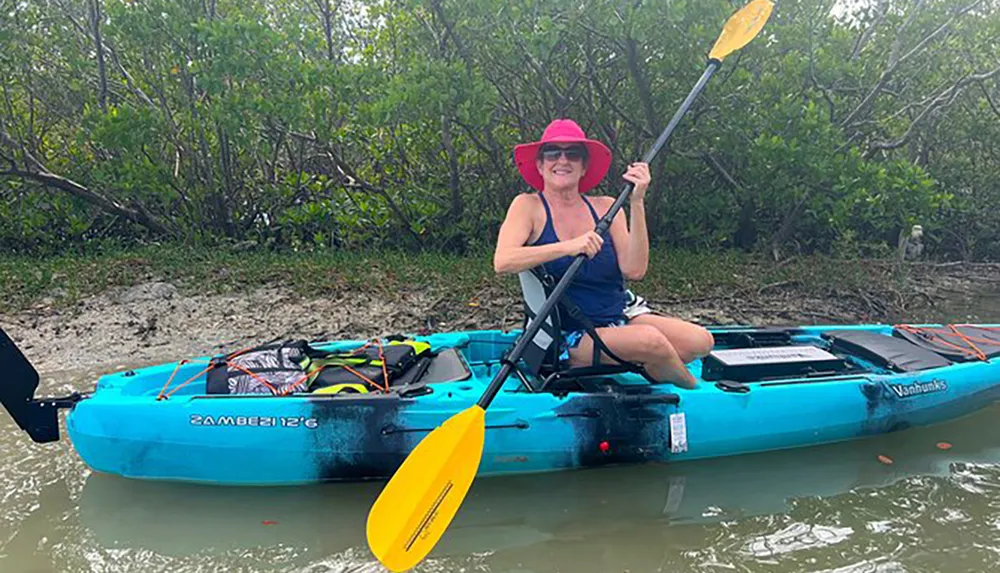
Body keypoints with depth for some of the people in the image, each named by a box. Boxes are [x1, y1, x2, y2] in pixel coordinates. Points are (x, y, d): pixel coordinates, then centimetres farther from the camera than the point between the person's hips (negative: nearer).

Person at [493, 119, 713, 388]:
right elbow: (502, 262, -22)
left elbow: (634, 270, -8)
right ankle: (693, 390, 5)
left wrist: (636, 203, -14)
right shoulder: (529, 206, -4)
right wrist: (568, 247, -31)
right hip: (569, 339, -4)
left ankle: (650, 369, 13)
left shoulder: (606, 207, 6)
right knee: (651, 340, -28)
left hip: (620, 319, 5)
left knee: (701, 340, -17)